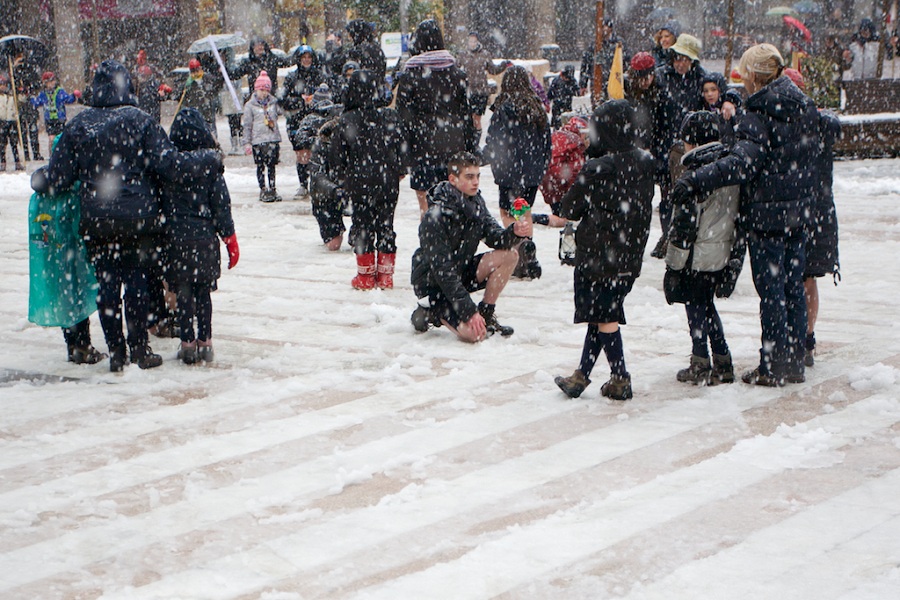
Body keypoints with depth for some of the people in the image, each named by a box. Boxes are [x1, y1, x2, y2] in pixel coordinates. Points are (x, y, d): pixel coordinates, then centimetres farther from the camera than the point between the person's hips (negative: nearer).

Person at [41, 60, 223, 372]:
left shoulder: (78, 126, 0)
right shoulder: (140, 121, -7)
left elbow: (57, 178, 1)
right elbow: (169, 164, -13)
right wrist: (211, 159, -2)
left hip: (96, 222, 2)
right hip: (138, 219, -2)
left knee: (106, 285, 9)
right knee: (136, 282, 7)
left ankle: (116, 351, 13)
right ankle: (139, 349, 11)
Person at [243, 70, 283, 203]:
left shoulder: (273, 103, 10)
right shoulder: (250, 105, 0)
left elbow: (278, 115, 21)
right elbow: (247, 125, -1)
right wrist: (247, 142, -5)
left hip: (273, 139, 3)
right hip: (258, 140, -3)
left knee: (271, 165, 5)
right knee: (260, 166, 1)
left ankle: (272, 190, 11)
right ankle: (263, 190, 8)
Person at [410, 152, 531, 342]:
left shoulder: (476, 203, -1)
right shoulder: (434, 217, -25)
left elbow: (495, 238, -5)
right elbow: (442, 271, -26)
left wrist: (515, 233, -29)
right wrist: (469, 311, -30)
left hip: (462, 272, 7)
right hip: (433, 285, -7)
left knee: (509, 255, -14)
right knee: (474, 333, -26)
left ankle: (486, 315, -1)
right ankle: (431, 312, 1)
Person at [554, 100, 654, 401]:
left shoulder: (597, 169, -18)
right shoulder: (645, 164, -1)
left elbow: (570, 209, -6)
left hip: (597, 255, -6)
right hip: (630, 258, 6)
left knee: (604, 318, 6)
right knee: (602, 315, 14)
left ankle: (620, 379, 10)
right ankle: (581, 375, 19)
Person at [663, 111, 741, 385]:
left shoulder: (697, 168, -17)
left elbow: (686, 218, -18)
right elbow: (736, 213, 13)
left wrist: (676, 258, -12)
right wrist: (736, 253, 20)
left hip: (698, 255, -8)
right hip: (724, 254, 8)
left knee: (695, 306, 3)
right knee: (706, 305, 18)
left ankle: (701, 366, 7)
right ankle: (722, 364, 18)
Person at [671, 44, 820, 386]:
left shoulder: (759, 114, -16)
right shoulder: (805, 108, 8)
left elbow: (744, 162, -29)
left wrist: (696, 181, -33)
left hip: (767, 213, -7)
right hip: (798, 212, 7)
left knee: (771, 289, 0)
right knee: (793, 286, 14)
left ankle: (772, 368, 5)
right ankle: (794, 362, 21)